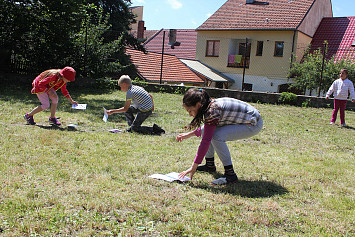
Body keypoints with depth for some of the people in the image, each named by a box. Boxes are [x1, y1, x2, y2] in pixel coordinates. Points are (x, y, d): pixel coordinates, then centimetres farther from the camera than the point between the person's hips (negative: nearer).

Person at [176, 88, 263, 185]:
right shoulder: (211, 104, 0)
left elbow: (206, 141, -28)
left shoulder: (212, 112, -26)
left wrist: (193, 167, -26)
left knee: (217, 136, -27)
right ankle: (210, 165, 19)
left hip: (254, 125, -10)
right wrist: (189, 134, 14)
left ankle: (230, 174, -18)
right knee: (205, 130, 6)